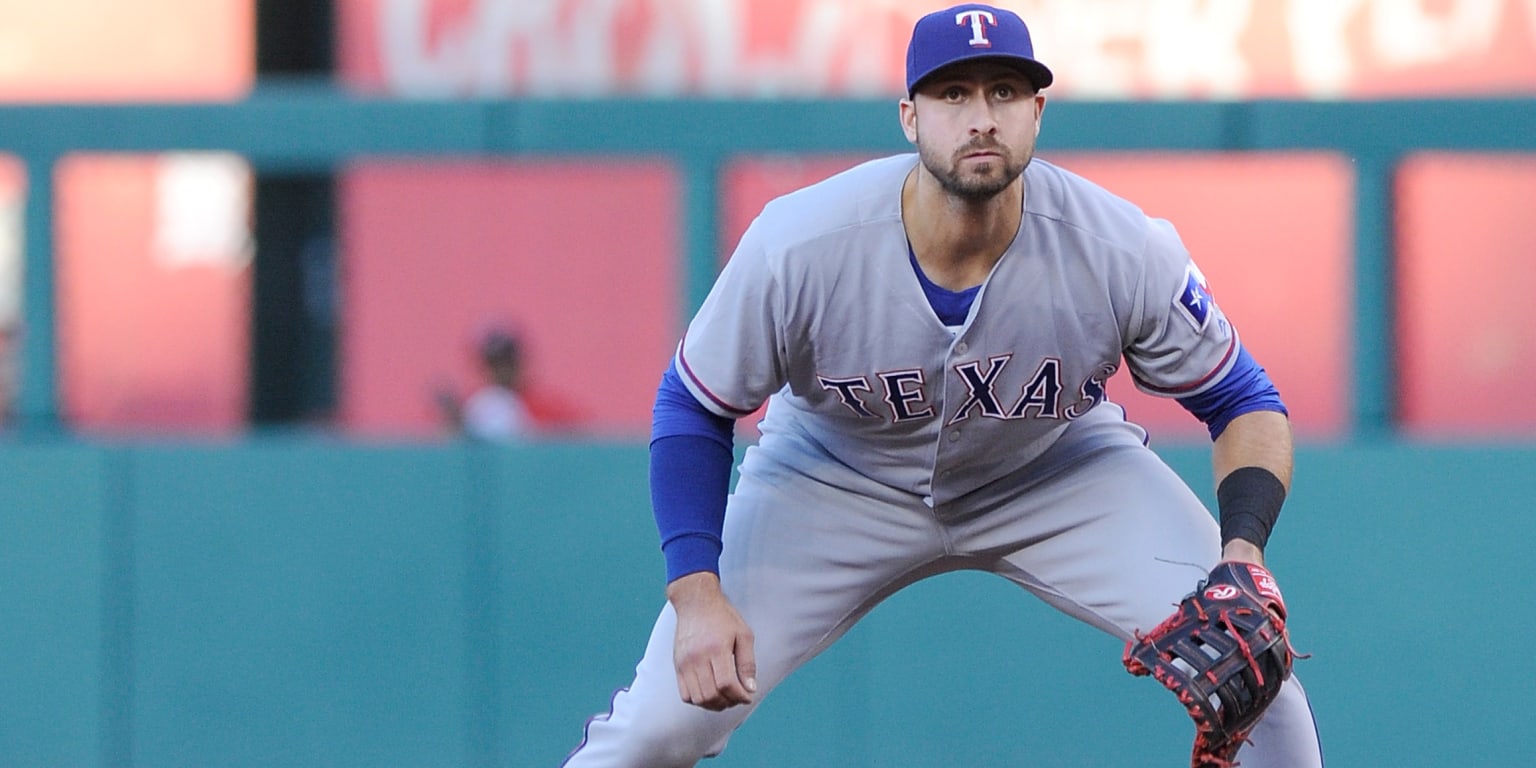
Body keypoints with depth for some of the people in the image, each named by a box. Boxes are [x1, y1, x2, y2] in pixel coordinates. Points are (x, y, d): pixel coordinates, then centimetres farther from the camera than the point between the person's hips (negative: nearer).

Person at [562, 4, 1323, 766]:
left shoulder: (1124, 252, -27)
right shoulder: (797, 246, -29)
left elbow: (1244, 402, -13)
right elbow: (691, 412, -15)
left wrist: (1242, 553, -32)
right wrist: (698, 597, -26)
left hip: (1058, 470, 1)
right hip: (838, 477, -1)